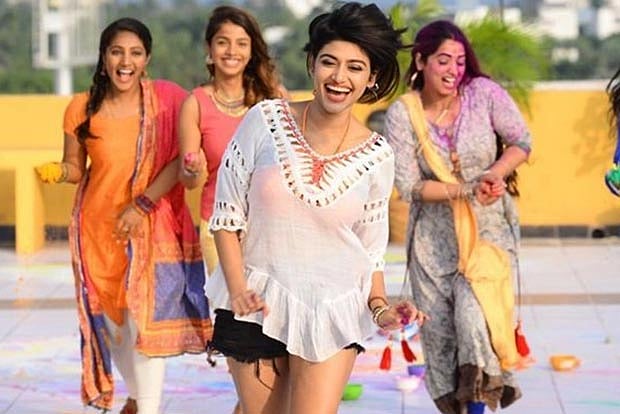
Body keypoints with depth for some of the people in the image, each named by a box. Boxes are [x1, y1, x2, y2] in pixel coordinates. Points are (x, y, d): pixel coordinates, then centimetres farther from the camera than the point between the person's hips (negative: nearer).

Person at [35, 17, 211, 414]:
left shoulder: (165, 100, -7)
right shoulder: (82, 108, -3)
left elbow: (179, 161, -9)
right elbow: (75, 168, 6)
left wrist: (141, 205, -16)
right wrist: (57, 171, -17)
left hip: (150, 225, -2)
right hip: (98, 226, 3)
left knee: (146, 317, -11)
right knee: (111, 320, 12)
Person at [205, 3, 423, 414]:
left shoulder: (376, 155, -3)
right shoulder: (266, 120, -6)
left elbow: (371, 248, 7)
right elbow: (227, 213, -2)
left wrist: (379, 307, -8)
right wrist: (237, 288, -10)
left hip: (332, 312, 0)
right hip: (257, 304, 0)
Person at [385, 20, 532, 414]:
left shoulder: (484, 93, -8)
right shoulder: (402, 113, -9)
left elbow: (521, 142, 3)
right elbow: (409, 186, -12)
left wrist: (495, 173, -16)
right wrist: (467, 191, -22)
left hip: (488, 227, -1)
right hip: (434, 235, 1)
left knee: (475, 313, -20)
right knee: (438, 327, 3)